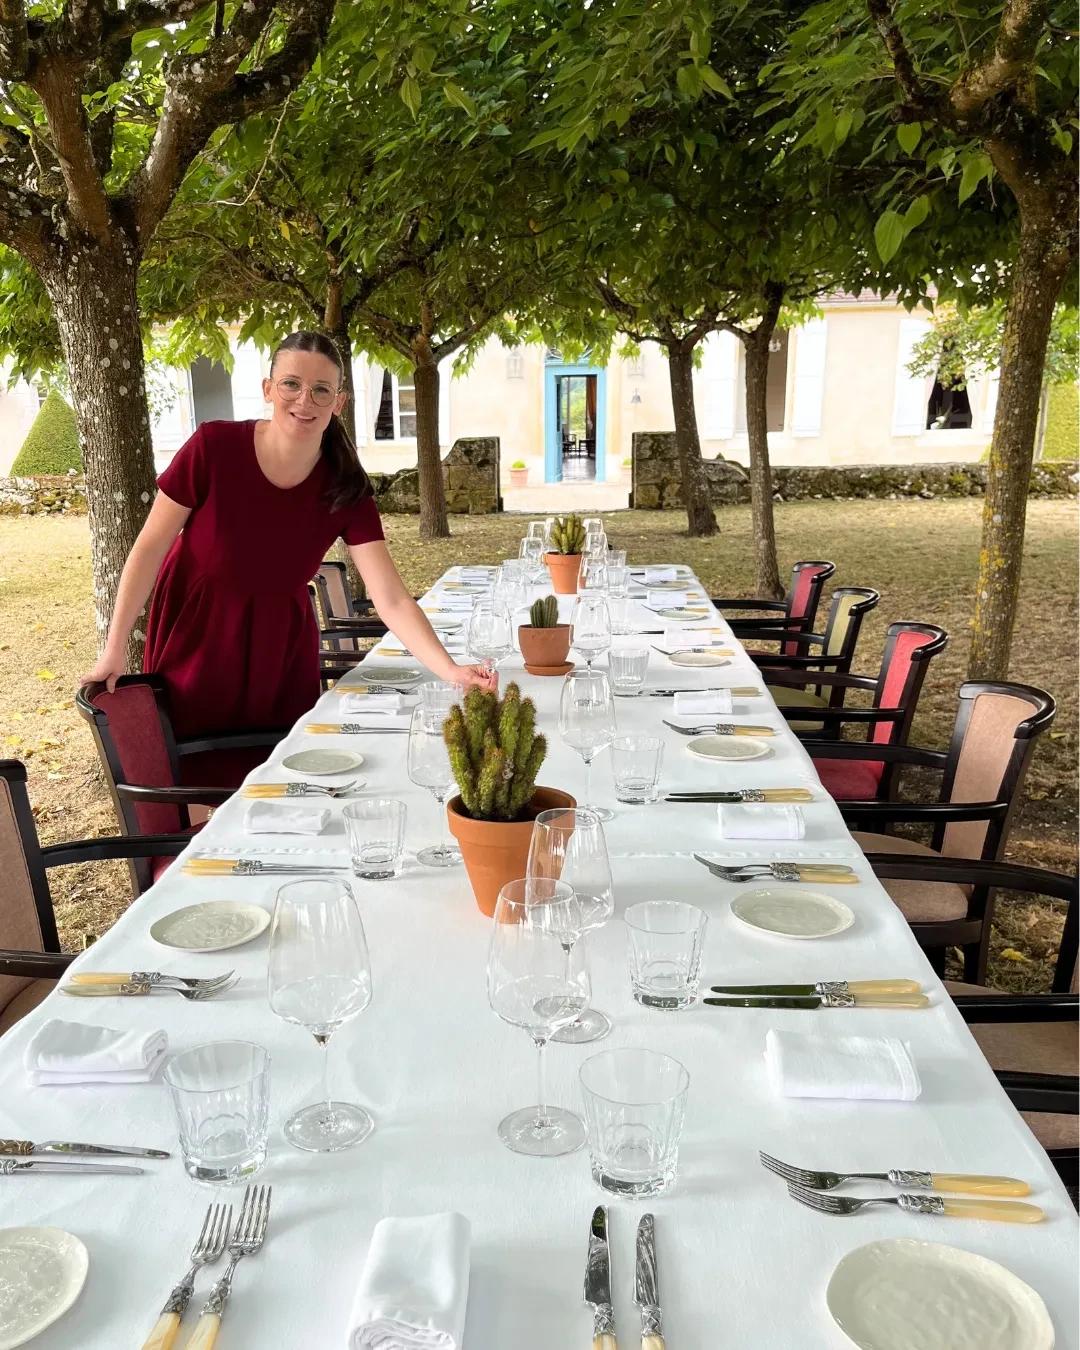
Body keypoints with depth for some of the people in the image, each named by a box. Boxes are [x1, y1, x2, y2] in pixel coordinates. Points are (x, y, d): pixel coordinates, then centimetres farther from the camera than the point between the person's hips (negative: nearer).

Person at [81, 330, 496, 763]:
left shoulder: (346, 488, -15)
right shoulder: (214, 447, -21)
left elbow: (391, 599, -20)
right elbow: (150, 548, -11)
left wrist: (451, 671, -34)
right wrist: (115, 648, -10)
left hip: (279, 652, 2)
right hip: (194, 642, -1)